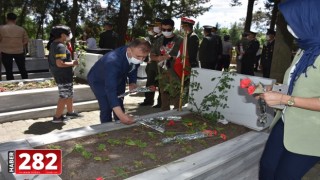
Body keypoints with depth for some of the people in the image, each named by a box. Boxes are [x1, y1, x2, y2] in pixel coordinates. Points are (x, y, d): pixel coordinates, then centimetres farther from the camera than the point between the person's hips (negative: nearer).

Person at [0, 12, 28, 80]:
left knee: (8, 71, 7)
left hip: (6, 52, -1)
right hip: (19, 52, 1)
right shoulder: (21, 29, -2)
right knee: (22, 69, 14)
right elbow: (26, 41, 0)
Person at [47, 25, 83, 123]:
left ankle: (70, 112, 33)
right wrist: (72, 63, -16)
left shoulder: (53, 44, 10)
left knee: (69, 94, 20)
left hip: (60, 74, 10)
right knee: (64, 96, 2)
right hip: (63, 76, -10)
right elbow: (60, 63, -29)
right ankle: (57, 117, 11)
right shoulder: (60, 46, -22)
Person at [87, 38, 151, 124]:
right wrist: (121, 115, -59)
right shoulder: (113, 61, -44)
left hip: (118, 78, 6)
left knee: (119, 106, 10)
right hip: (99, 80, -6)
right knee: (107, 109, -14)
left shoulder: (137, 56, -24)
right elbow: (110, 89, -50)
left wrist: (132, 83, -22)